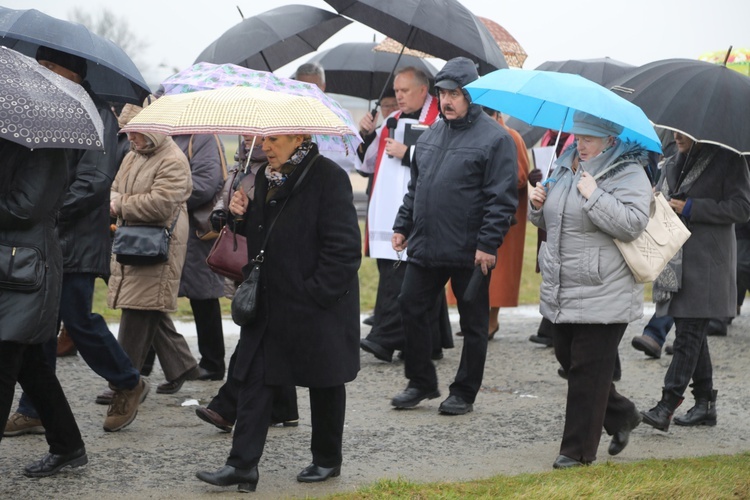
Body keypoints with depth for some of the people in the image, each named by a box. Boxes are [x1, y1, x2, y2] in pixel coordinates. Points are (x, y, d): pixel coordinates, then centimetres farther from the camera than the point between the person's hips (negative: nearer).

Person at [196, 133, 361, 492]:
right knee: (254, 381, -1)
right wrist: (243, 215, 0)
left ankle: (327, 460, 25)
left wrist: (315, 292, -20)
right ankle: (242, 465, -1)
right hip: (268, 304, 7)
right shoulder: (266, 177, 9)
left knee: (324, 382, 10)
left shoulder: (328, 178, -16)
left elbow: (344, 247, -18)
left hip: (318, 307, -7)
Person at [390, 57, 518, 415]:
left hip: (469, 253, -6)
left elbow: (502, 198, -14)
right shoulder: (430, 135, 12)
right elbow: (415, 187, 21)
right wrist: (403, 226, 14)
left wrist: (488, 244, -19)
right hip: (425, 248, 6)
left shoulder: (494, 138, -10)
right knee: (411, 310, 7)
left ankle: (464, 393, 15)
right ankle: (421, 383, 20)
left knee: (473, 324, 5)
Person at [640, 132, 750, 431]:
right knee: (691, 333, 10)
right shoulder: (672, 164, 17)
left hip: (705, 265, -8)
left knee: (689, 334, -11)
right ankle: (705, 403, 16)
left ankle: (667, 405, -17)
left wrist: (690, 208, -14)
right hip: (675, 263, 8)